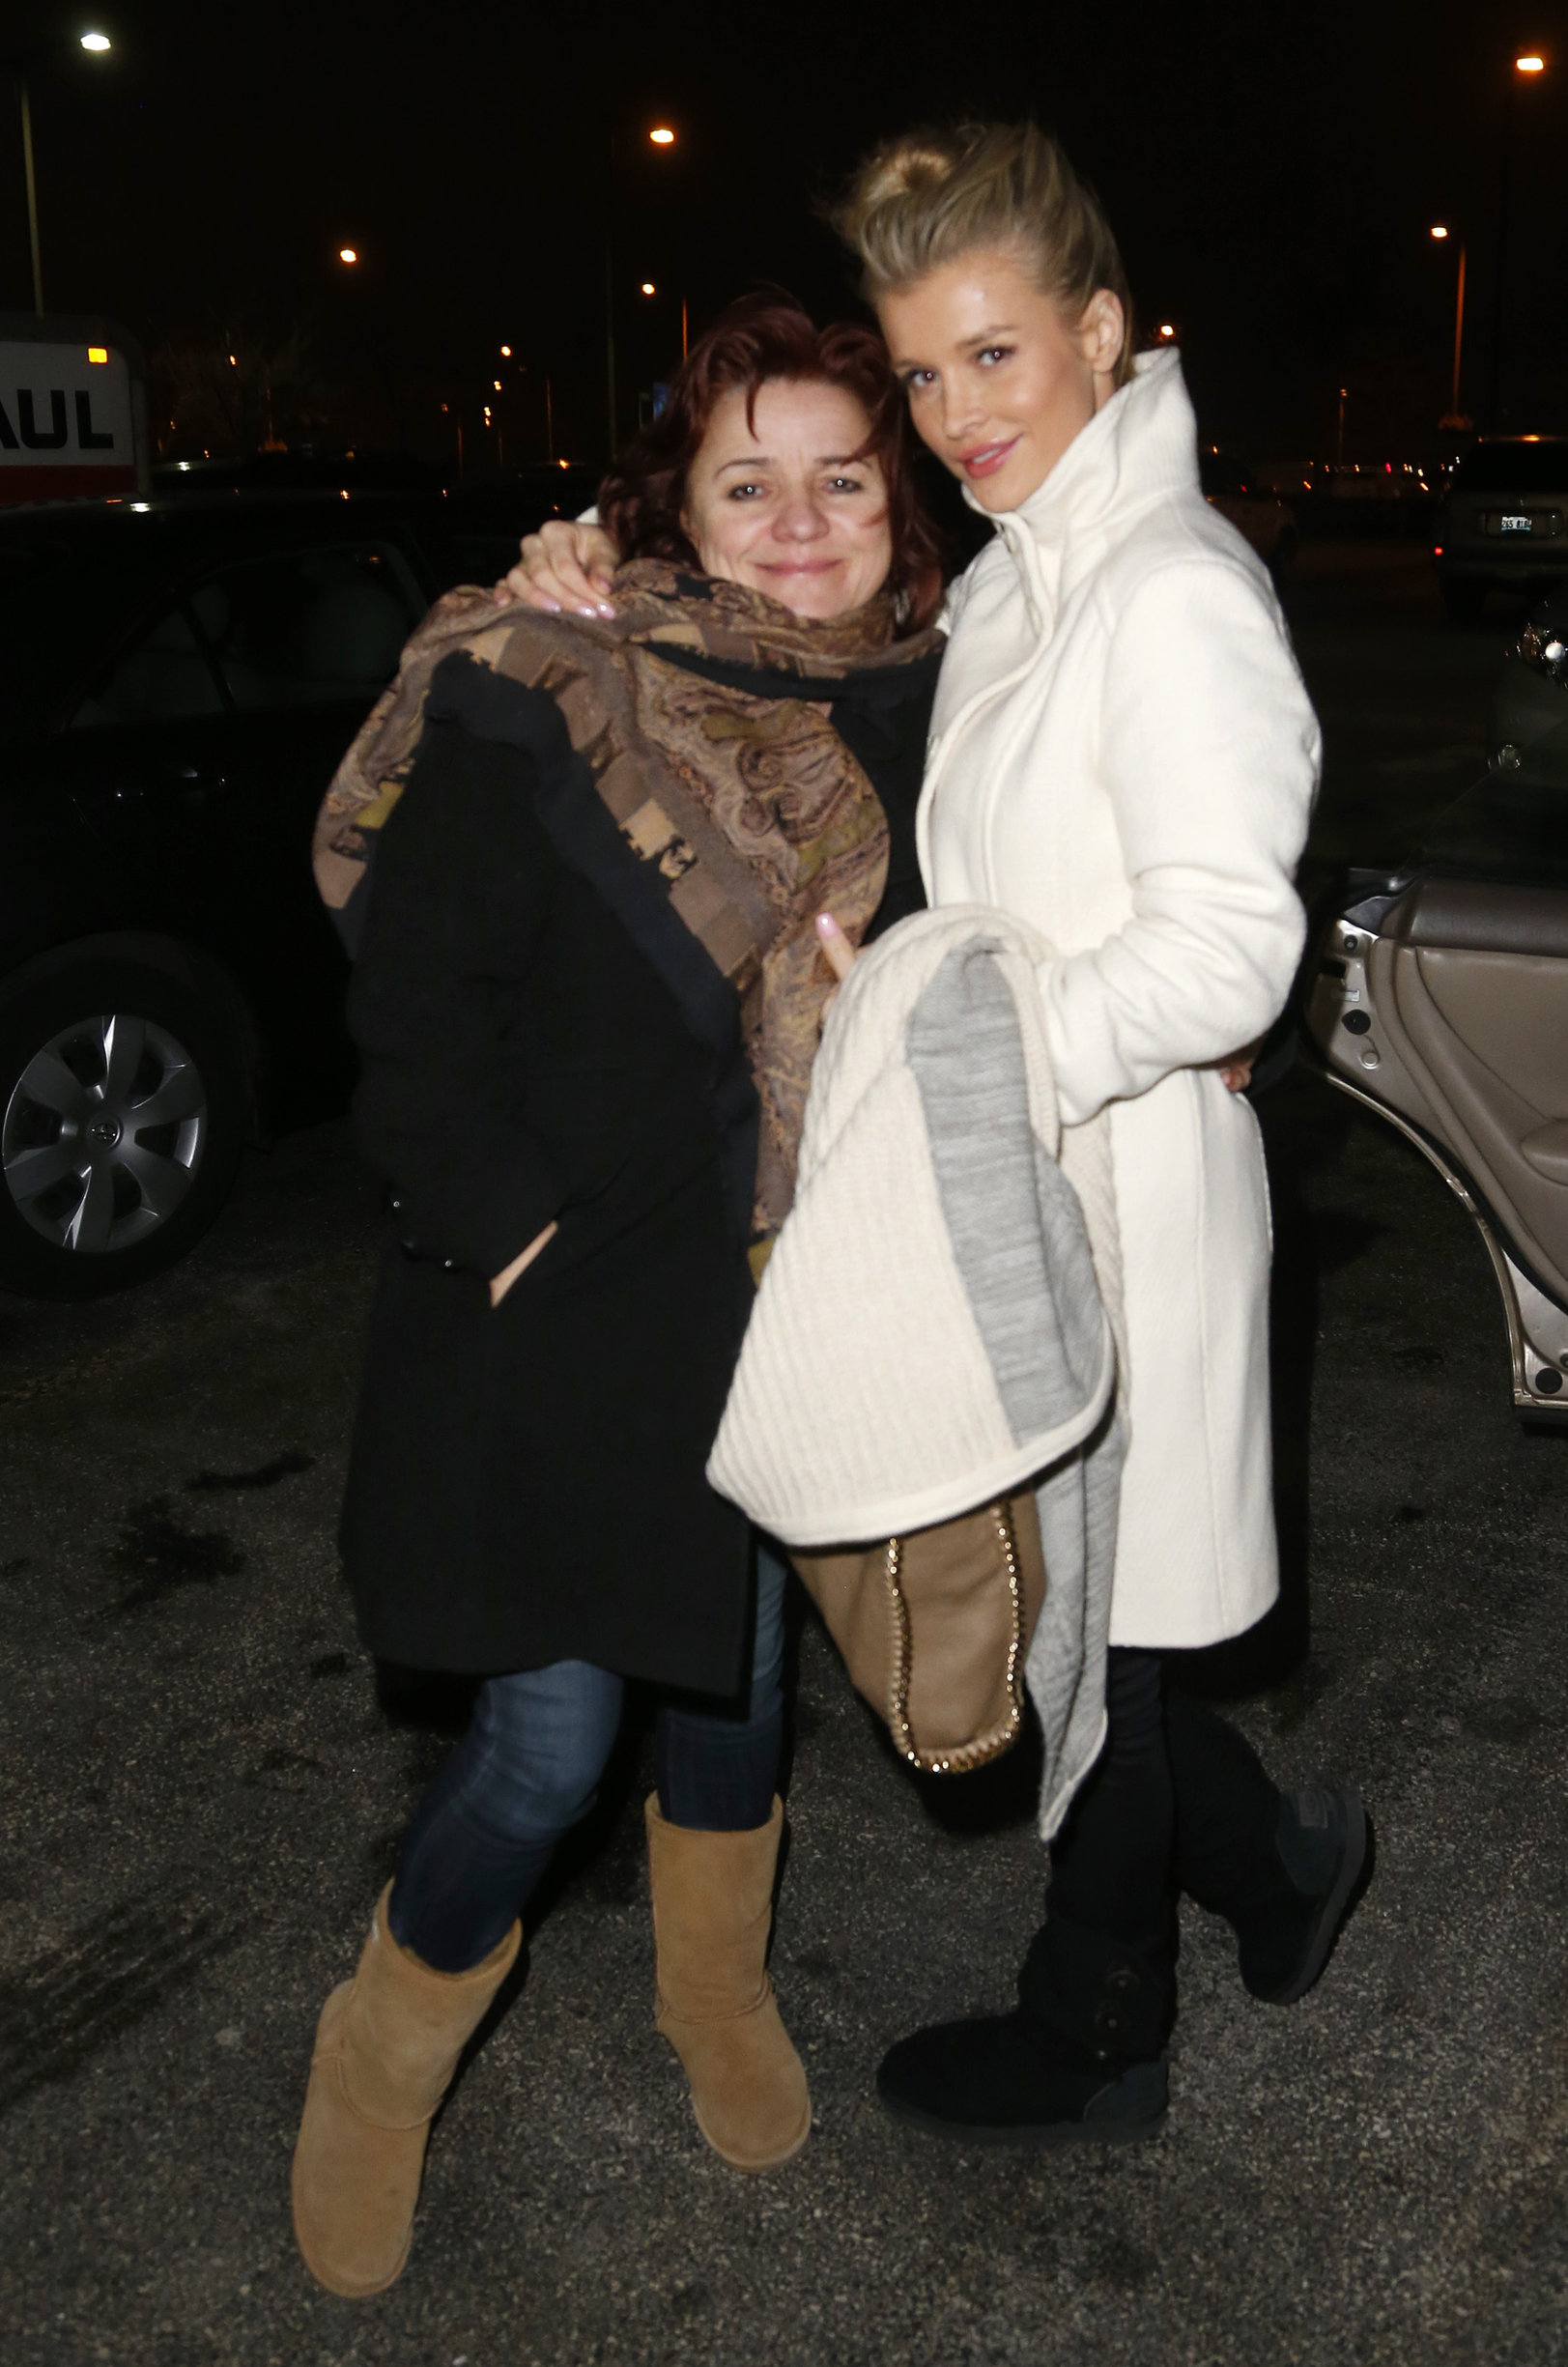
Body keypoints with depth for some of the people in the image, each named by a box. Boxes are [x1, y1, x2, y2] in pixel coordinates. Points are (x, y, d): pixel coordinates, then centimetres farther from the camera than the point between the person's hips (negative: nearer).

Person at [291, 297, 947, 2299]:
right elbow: (417, 996, -11)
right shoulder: (537, 697, -15)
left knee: (736, 1671, 19)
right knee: (548, 1739, -2)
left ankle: (716, 1999, 46)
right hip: (568, 1306, -5)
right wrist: (508, 1228, -15)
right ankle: (381, 2065, 28)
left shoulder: (919, 704, 1)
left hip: (792, 1306, 5)